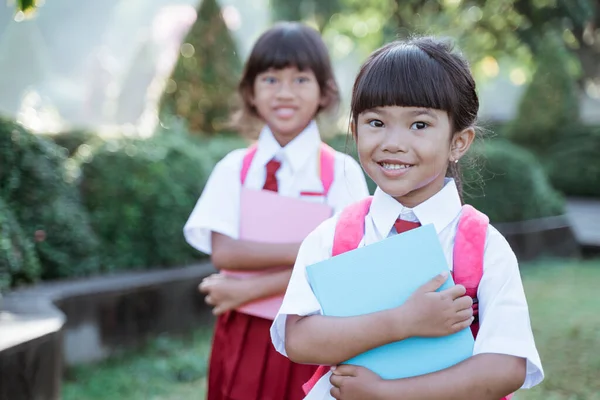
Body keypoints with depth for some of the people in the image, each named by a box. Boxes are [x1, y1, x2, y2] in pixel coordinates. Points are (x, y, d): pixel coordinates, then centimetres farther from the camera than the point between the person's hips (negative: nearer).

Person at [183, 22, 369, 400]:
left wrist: (249, 290, -15)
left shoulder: (341, 171, -6)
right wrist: (303, 251, -20)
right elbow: (223, 252, -9)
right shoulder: (234, 168, 1)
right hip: (245, 336, 2)